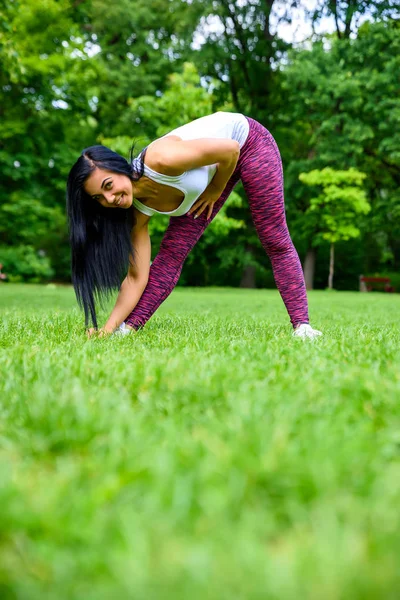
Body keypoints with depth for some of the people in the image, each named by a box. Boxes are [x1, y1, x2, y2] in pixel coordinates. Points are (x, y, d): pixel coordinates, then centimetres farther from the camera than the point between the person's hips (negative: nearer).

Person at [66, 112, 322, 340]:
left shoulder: (161, 160, -40)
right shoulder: (138, 211, -19)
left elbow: (230, 150, -27)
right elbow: (136, 277, -17)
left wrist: (214, 191, -13)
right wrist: (110, 327, -23)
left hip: (247, 141, -4)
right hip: (212, 170, 5)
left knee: (275, 241, -10)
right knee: (172, 251, -5)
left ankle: (301, 325, -4)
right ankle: (131, 326, 0)